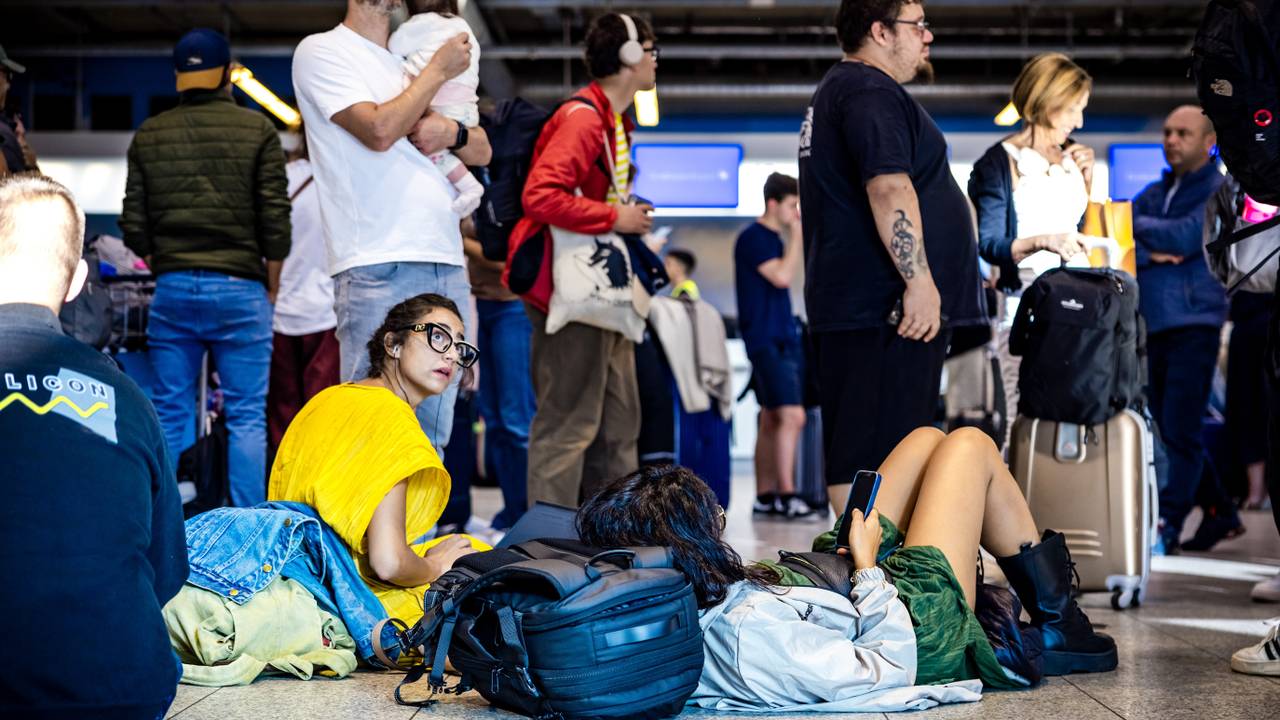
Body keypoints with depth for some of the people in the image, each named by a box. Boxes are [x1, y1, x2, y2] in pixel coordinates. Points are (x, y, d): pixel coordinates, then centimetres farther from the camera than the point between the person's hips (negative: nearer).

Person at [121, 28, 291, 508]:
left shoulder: (149, 135, 7)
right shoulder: (257, 130, -1)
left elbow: (133, 226, 6)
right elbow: (276, 218, -4)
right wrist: (271, 286, 8)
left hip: (172, 289, 3)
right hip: (239, 288, -3)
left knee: (169, 415, 8)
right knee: (246, 416, 1)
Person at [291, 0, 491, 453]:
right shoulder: (322, 51, 4)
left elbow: (482, 153, 23)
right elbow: (379, 130, -12)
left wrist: (453, 132, 0)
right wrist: (440, 70, 0)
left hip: (447, 264, 7)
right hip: (379, 266, -7)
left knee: (432, 437, 6)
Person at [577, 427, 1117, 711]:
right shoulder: (750, 631, -45)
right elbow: (890, 669, -33)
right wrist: (868, 565, -23)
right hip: (917, 635, -8)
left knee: (927, 441, 20)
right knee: (969, 445, 8)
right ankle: (1055, 621, 28)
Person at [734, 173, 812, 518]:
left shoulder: (775, 239, 17)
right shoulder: (753, 237, -10)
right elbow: (782, 276, -19)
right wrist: (796, 236, -12)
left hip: (784, 337, 10)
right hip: (766, 339, -10)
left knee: (771, 420, 9)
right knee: (792, 416, -16)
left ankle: (765, 496, 12)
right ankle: (786, 495, -15)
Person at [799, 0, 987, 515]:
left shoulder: (837, 90, 25)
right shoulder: (871, 92, -11)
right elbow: (890, 188, -24)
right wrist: (919, 279, -26)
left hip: (853, 304, 11)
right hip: (884, 310, -11)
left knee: (856, 449, 12)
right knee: (872, 452, -10)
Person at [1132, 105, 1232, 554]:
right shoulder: (1154, 193, 17)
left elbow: (1186, 236, -15)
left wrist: (1133, 223, -2)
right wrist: (1149, 253, -11)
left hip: (1193, 323, -7)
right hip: (1151, 325, 7)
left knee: (1179, 430, -10)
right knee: (1168, 429, 10)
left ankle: (1167, 525, -8)